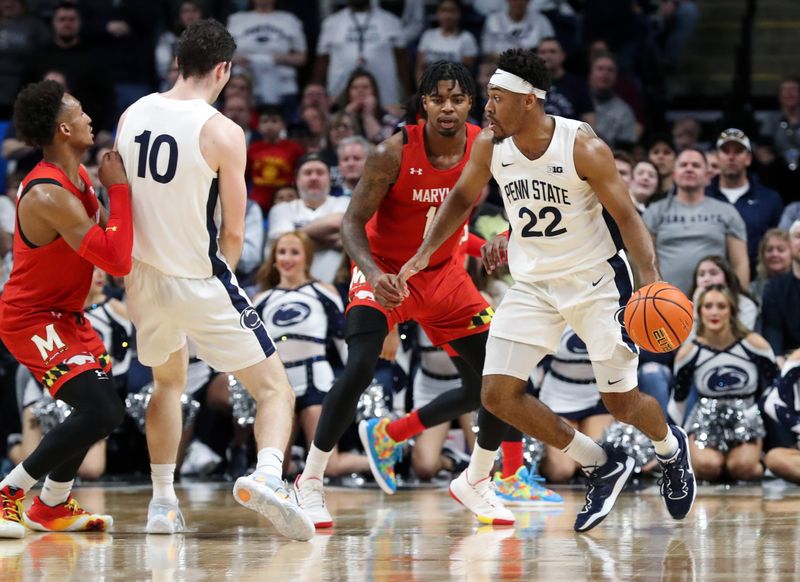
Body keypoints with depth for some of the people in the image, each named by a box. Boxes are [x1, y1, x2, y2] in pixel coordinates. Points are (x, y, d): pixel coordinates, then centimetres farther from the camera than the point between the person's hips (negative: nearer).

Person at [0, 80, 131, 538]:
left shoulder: (78, 176, 3)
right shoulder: (49, 195, -29)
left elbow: (109, 239, 18)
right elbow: (116, 261, -31)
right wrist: (119, 189, -24)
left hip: (64, 313, 10)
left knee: (107, 405, 20)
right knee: (101, 412, -21)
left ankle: (52, 507, 33)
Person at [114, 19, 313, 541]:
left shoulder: (132, 116, 0)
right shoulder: (222, 133, -16)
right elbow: (233, 234, -11)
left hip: (144, 276, 6)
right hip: (199, 280, -6)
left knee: (169, 383, 30)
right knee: (275, 389, 0)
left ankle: (163, 502, 28)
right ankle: (267, 475, -28)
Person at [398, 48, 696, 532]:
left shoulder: (583, 147, -22)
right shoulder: (489, 146, -8)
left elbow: (627, 217, -17)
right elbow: (463, 198, 11)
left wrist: (652, 284, -29)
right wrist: (423, 255, 3)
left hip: (596, 281, -4)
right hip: (533, 286, 5)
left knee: (622, 402, 0)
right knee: (498, 394, -9)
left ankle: (671, 447, 39)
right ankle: (603, 466, 9)